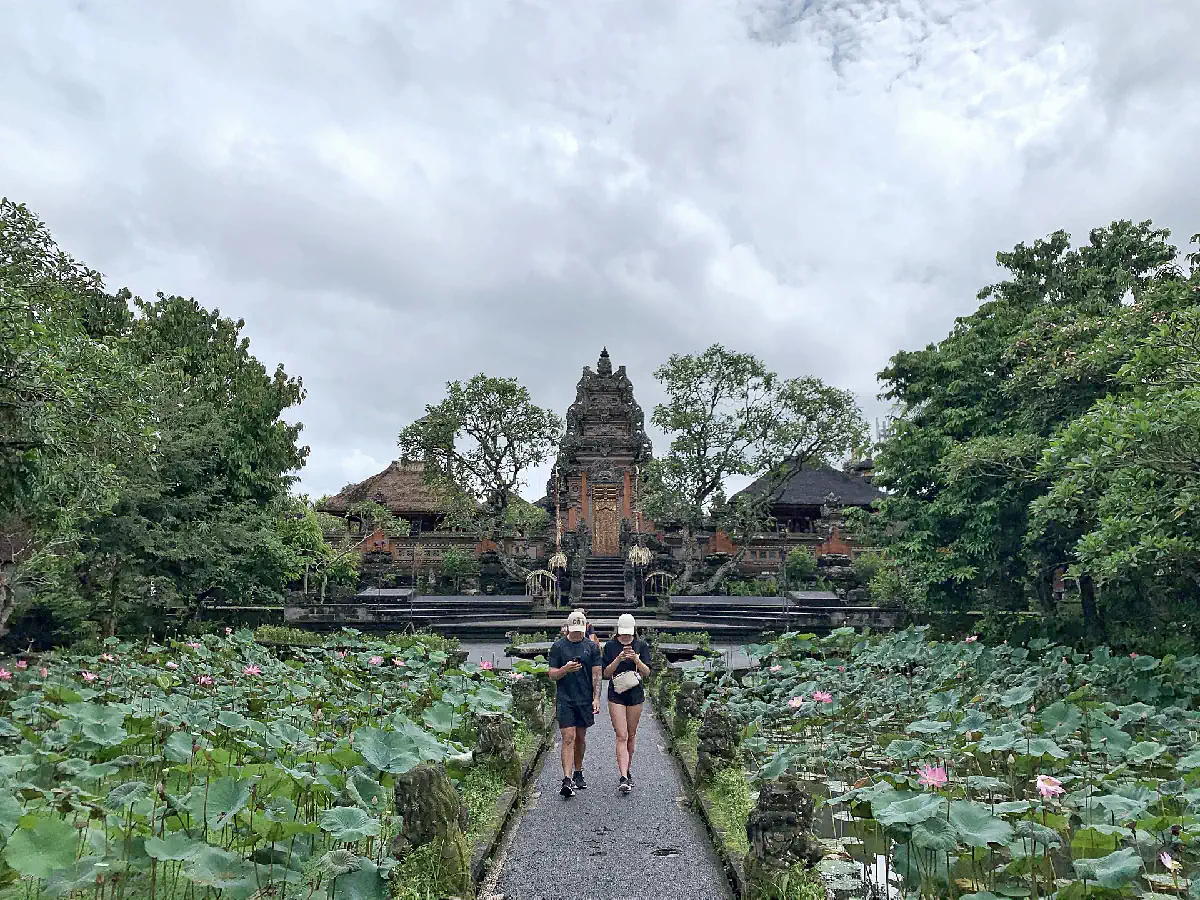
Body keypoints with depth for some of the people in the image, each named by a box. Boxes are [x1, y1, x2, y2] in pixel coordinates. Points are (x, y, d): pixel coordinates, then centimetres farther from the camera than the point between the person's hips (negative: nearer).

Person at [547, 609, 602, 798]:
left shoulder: (592, 647, 5)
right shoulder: (558, 646, 1)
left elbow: (596, 675, 4)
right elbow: (552, 675, 2)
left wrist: (596, 698, -5)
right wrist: (565, 669, -17)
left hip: (585, 699, 2)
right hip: (565, 699, -2)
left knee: (581, 738, 12)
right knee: (568, 738, -9)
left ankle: (578, 773, 29)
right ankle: (567, 779, -11)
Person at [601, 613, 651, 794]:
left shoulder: (641, 646, 0)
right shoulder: (610, 646, -1)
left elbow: (646, 672, -5)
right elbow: (606, 673, -4)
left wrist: (636, 659, -22)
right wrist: (618, 659, -20)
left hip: (635, 694, 2)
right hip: (616, 695, -2)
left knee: (631, 735, 11)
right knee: (621, 736, -10)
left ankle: (626, 770, 29)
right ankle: (624, 778, -15)